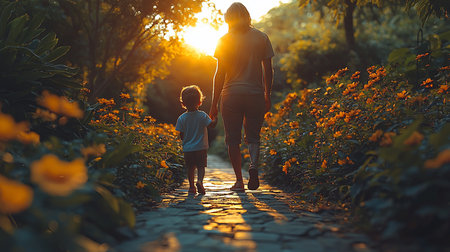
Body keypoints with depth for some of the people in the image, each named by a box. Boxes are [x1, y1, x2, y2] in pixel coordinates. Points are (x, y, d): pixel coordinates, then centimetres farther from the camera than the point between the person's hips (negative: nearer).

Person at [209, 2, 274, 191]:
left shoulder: (225, 40, -1)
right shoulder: (261, 38, 5)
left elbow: (220, 74, -4)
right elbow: (268, 71, 5)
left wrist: (214, 104, 0)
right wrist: (267, 96, 15)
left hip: (231, 94, -2)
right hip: (256, 94, 2)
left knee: (233, 139, 8)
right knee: (253, 136, 14)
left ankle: (239, 181, 8)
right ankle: (254, 164, -13)